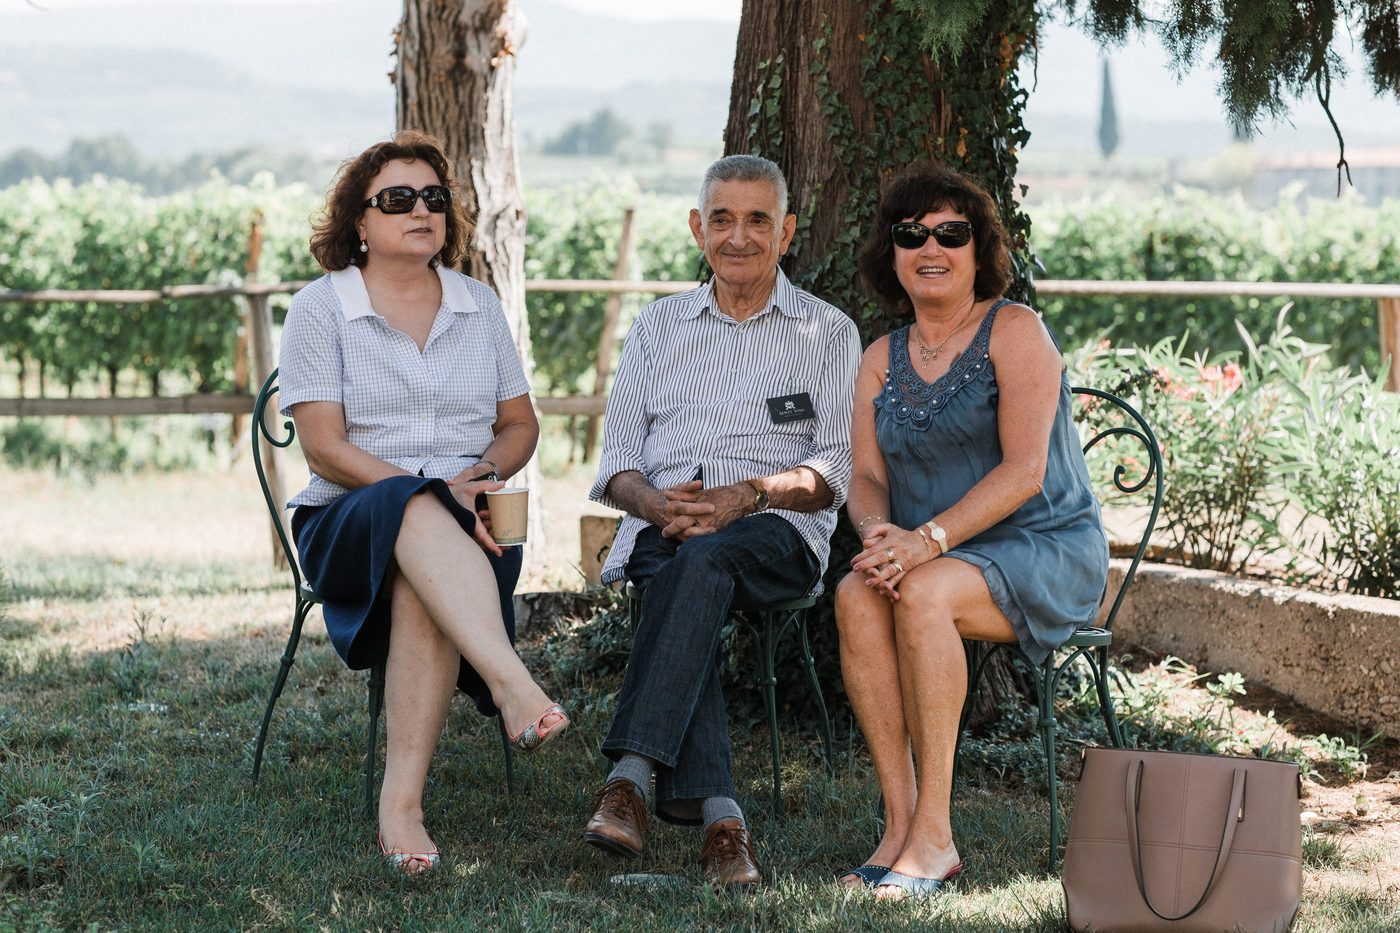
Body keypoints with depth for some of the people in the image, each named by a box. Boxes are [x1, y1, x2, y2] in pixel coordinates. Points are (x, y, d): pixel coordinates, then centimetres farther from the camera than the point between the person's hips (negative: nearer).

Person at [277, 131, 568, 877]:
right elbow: (325, 449, -6)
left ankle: (402, 804, -45)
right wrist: (436, 491, -17)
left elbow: (520, 425, 19)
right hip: (350, 522, -2)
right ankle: (511, 683, -60)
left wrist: (480, 476, -5)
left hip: (466, 524, 2)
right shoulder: (320, 308, 3)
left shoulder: (478, 306, 15)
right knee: (417, 514, -40)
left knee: (423, 582, -36)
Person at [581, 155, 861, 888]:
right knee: (681, 580, -36)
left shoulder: (827, 333, 15)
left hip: (775, 532, -2)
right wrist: (653, 501, -8)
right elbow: (617, 459, 16)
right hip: (663, 529, 2)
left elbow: (834, 469, 4)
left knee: (703, 560, -39)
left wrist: (751, 493, -16)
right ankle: (717, 813, -47)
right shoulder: (657, 325, 24)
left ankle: (633, 775, -48)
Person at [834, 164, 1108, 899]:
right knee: (857, 595, -28)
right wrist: (879, 532, -20)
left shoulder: (1014, 331, -5)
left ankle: (934, 833, -30)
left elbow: (1024, 469, -16)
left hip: (1045, 552, -5)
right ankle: (899, 823, -28)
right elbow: (866, 479, 5)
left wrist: (927, 540, -27)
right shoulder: (882, 360, 13)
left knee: (921, 594, -34)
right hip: (942, 560, 5)